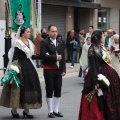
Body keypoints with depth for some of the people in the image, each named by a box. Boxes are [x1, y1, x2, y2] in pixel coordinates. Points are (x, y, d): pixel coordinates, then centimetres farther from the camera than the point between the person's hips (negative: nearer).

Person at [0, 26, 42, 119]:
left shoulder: (30, 42, 13)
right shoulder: (17, 43, -9)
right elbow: (14, 57, -12)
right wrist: (14, 69, -18)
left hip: (29, 66, 7)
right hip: (20, 67, -7)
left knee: (29, 87, 6)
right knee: (18, 88, -2)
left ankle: (26, 110, 14)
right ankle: (14, 109, 11)